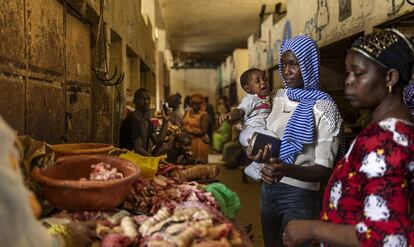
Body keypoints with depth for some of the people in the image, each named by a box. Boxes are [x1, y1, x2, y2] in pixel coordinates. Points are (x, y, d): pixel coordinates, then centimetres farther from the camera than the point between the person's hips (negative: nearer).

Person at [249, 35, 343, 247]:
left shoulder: (323, 108, -16)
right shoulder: (279, 98, 4)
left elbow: (325, 170, -19)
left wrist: (287, 170, -37)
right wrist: (259, 153, -8)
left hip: (300, 195, -6)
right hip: (268, 188, 7)